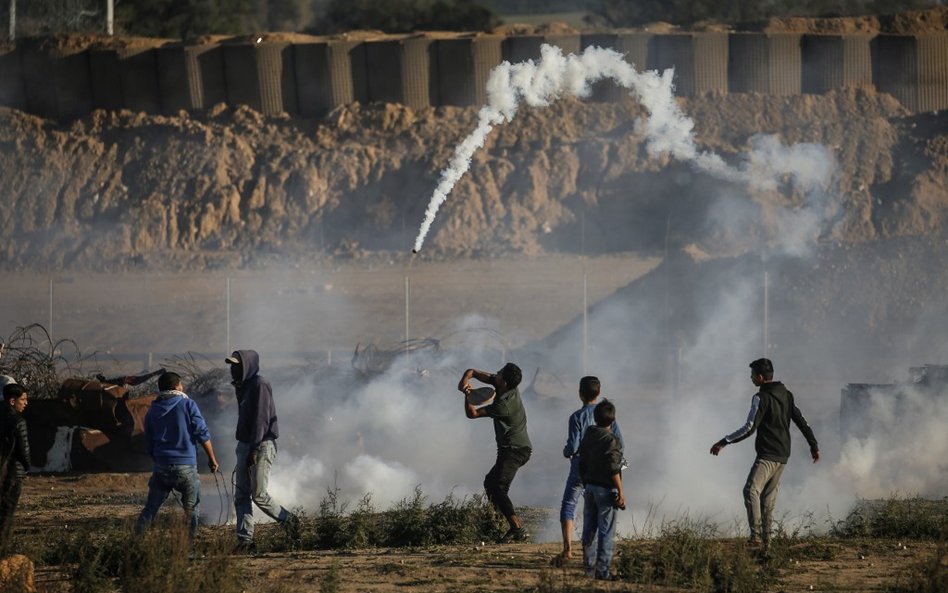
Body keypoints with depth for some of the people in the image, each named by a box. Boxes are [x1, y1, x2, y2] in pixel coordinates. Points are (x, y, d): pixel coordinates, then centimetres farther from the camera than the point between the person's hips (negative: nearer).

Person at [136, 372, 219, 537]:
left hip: (161, 467, 3)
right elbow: (202, 433, -6)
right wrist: (212, 458, 2)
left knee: (150, 508, 8)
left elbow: (149, 446, 14)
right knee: (192, 509, 9)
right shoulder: (187, 405, -3)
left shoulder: (152, 412, 10)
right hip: (186, 466, -3)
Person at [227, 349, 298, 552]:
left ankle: (289, 520, 12)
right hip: (245, 446, 9)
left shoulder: (260, 385, -13)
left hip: (262, 445, -9)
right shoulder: (243, 387, 15)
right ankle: (245, 540, 1)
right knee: (241, 496, 3)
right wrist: (244, 449, 17)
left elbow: (261, 419, -18)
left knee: (259, 495, -7)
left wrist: (254, 449, -22)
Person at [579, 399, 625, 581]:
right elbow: (613, 469, -17)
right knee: (606, 532, -3)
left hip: (589, 486, 7)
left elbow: (582, 465, 12)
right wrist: (620, 491, -12)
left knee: (589, 530, 11)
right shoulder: (611, 440, -14)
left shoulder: (587, 437, 7)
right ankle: (602, 570, -5)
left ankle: (589, 566, 14)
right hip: (605, 489, -7)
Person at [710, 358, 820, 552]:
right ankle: (766, 540, 13)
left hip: (767, 455, -9)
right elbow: (801, 421, 17)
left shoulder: (761, 398, -11)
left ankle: (756, 536, -33)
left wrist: (724, 442, -12)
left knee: (751, 491, -19)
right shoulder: (786, 395, 14)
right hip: (783, 456, 9)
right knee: (768, 499, 14)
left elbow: (749, 428, -17)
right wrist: (814, 445, 26)